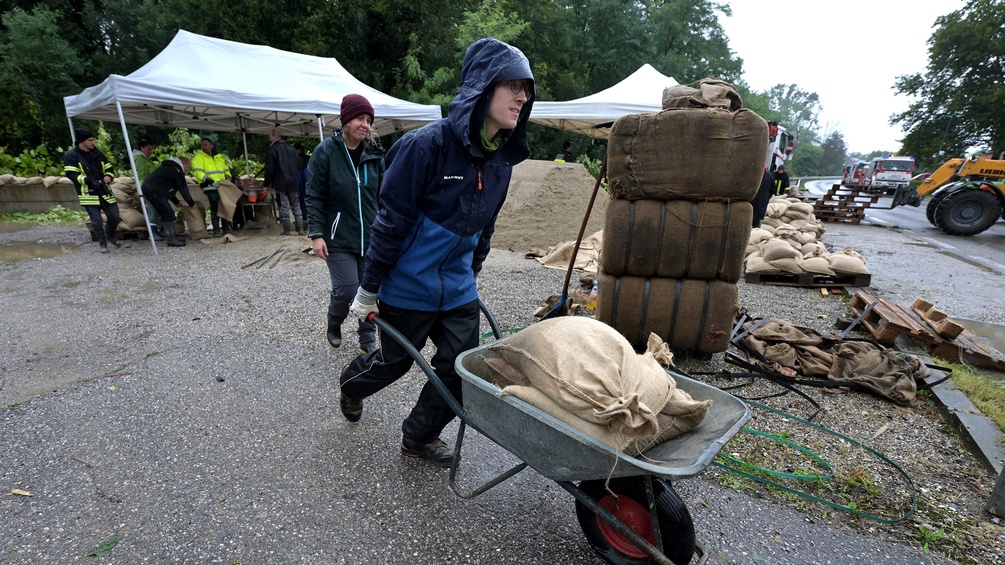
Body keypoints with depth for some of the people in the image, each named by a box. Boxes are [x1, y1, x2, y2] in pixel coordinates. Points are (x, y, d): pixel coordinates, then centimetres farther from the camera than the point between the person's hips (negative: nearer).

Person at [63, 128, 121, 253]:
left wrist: (108, 176, -3)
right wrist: (88, 180, -24)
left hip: (104, 191, 5)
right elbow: (71, 174, -11)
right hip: (88, 194, -5)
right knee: (97, 221, -6)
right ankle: (102, 243, 13)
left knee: (114, 216, 5)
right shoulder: (70, 156, -4)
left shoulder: (97, 153, 12)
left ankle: (110, 236, 32)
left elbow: (108, 168, 19)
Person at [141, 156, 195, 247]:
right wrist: (192, 203, 7)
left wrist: (175, 201, 30)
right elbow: (183, 189, -5)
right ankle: (171, 240, -11)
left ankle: (172, 237, 20)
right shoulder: (178, 171, -7)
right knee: (169, 214, -10)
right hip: (154, 192, -11)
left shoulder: (169, 167, 24)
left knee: (166, 214, 16)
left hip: (148, 189, 11)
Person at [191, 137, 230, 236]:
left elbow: (226, 169, 26)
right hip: (210, 187, -6)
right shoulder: (198, 157, -2)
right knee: (215, 208, -9)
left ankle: (227, 229, 18)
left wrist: (228, 178, 6)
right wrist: (212, 182, -22)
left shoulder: (219, 156, 17)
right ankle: (216, 230, -2)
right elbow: (198, 172, -12)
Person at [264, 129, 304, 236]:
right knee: (296, 206, 8)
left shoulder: (273, 149, -6)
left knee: (283, 207, 0)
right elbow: (298, 165, 15)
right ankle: (301, 230, 4)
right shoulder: (291, 148, 10)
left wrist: (266, 183, -2)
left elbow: (269, 169, -9)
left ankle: (286, 231, 2)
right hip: (293, 183, 5)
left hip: (280, 183, -5)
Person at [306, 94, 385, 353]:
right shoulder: (326, 151, -4)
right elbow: (314, 196, -4)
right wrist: (316, 234, -10)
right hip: (339, 238, -3)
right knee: (346, 289, -6)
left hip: (371, 236, 3)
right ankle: (334, 323, 28)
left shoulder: (375, 153, 6)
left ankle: (368, 339, 24)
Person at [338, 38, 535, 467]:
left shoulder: (501, 158, 1)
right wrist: (369, 289, -11)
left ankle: (419, 437, 34)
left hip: (458, 291, 6)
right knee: (396, 360, 16)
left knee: (460, 371, 7)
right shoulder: (428, 145, -21)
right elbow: (391, 221, -17)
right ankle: (352, 383, 52)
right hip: (408, 288, -5)